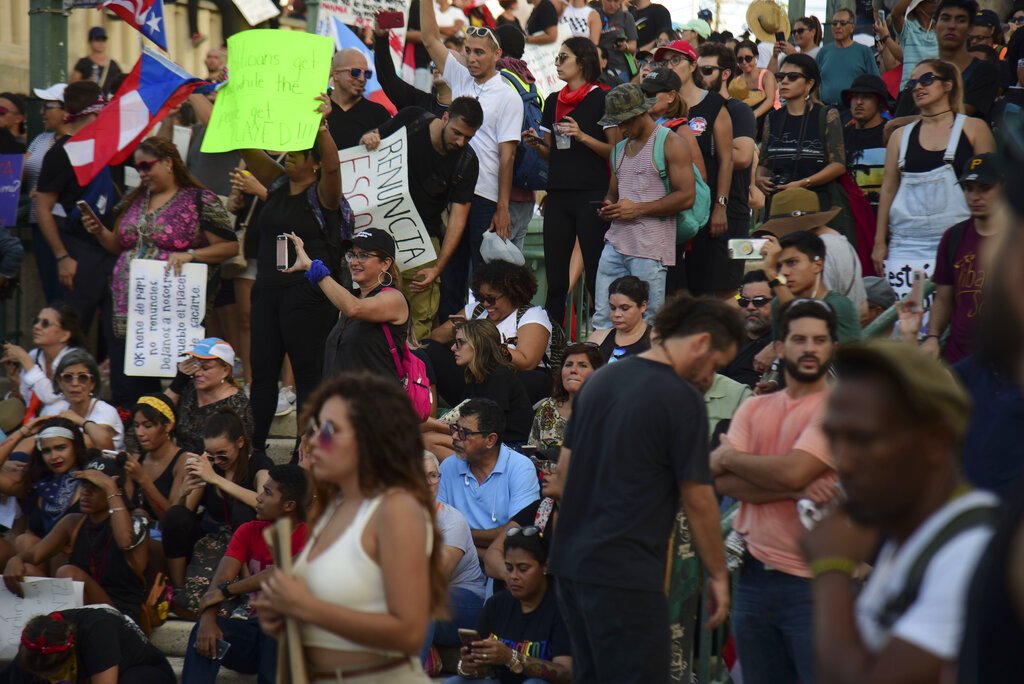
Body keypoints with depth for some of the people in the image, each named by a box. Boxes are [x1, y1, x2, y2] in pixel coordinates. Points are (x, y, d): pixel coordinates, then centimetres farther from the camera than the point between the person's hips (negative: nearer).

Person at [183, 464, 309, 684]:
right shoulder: (249, 532, 7)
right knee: (204, 631, -24)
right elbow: (222, 577, -6)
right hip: (256, 630, 5)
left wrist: (226, 591, -22)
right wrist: (208, 619, -26)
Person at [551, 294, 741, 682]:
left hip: (571, 562, 9)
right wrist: (718, 574, 1)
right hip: (625, 575, -8)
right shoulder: (682, 400, -12)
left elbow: (564, 467, 18)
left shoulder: (600, 381, 11)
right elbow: (697, 501, -9)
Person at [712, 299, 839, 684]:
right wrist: (796, 490, -16)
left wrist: (729, 456, -2)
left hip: (812, 581, -5)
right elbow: (722, 481, -3)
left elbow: (793, 471, -19)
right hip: (755, 576, 6)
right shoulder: (754, 409, 11)